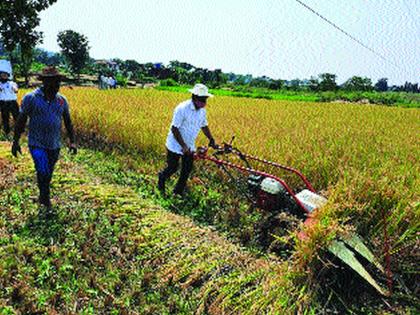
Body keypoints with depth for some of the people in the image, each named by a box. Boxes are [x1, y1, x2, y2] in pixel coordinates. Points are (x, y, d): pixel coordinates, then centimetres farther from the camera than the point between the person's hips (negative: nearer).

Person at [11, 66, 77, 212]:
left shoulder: (61, 100, 2)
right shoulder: (31, 98, -9)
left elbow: (68, 122, 9)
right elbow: (21, 120, -4)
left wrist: (72, 141, 4)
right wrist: (15, 141, -3)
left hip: (55, 145, 4)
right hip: (37, 144, -4)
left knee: (48, 174, 15)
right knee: (43, 173, -14)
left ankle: (42, 197, 38)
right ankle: (47, 203, 5)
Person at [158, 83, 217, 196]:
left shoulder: (202, 110, -2)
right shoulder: (182, 109, -24)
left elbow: (204, 126, 12)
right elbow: (174, 129, -23)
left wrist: (211, 140, 1)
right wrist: (183, 146, -27)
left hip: (190, 146, 6)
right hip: (176, 145, -6)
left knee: (187, 170, 7)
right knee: (172, 168, 5)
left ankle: (178, 191, 24)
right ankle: (162, 177, 38)